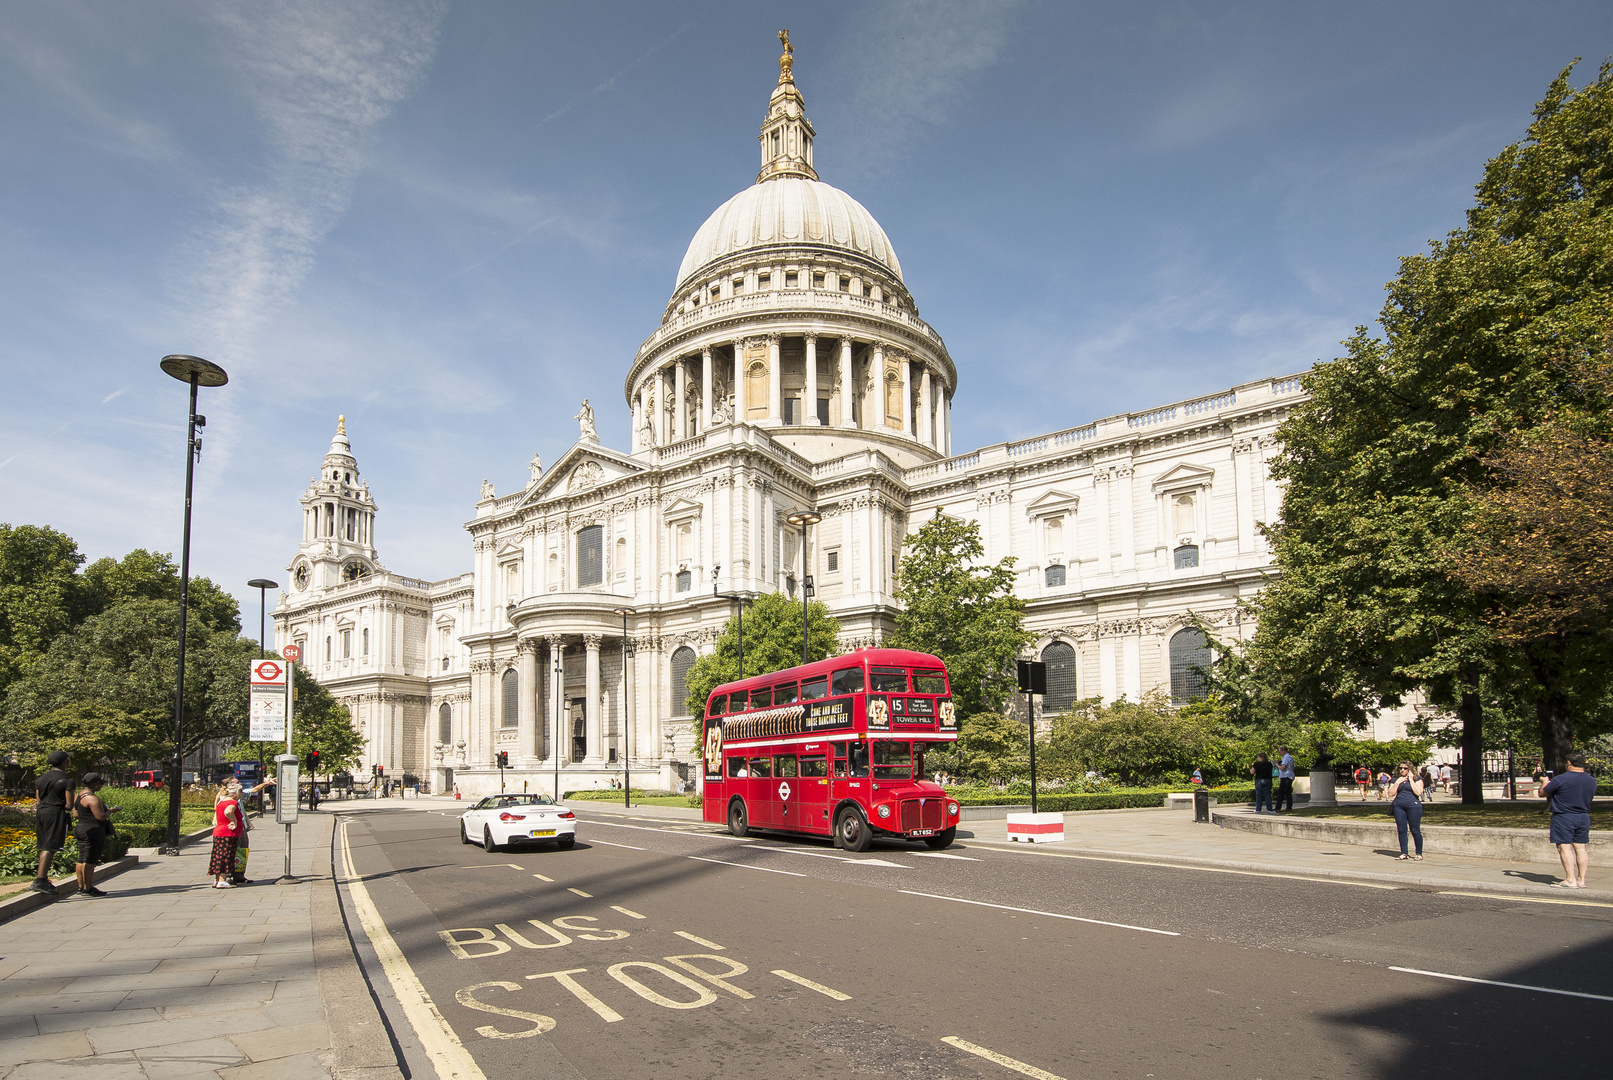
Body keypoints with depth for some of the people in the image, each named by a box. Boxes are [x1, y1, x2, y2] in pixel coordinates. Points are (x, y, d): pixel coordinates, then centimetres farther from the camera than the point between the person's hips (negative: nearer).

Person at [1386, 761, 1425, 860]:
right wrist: (1397, 783, -2)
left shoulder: (1417, 779, 4)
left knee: (1415, 830, -3)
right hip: (1398, 806, 4)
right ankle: (1404, 853, 9)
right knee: (1401, 830, 3)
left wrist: (1411, 780, -8)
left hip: (1413, 806, -4)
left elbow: (1418, 792, -11)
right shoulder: (1396, 779, 14)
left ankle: (1419, 854, 8)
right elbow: (1391, 793, 7)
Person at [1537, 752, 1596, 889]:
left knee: (1565, 848, -4)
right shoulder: (1592, 781, 4)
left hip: (1563, 818, -6)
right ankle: (1581, 880, 12)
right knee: (1581, 848, 10)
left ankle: (1571, 880, -8)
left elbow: (1542, 793, -5)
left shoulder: (1560, 779, -16)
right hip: (1584, 817, 6)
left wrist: (1545, 783, 14)